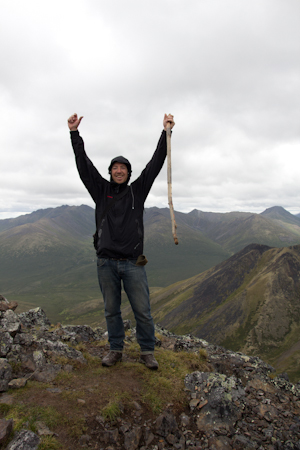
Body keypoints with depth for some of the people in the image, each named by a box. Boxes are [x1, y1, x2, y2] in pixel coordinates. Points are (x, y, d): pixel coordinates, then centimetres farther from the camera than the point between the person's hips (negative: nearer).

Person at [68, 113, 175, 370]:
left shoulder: (137, 190, 7)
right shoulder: (101, 190, 9)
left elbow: (155, 164, 2)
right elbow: (84, 165, 3)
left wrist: (166, 132, -3)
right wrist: (74, 133, -3)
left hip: (133, 262, -1)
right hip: (106, 262, 1)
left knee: (143, 311, 3)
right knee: (111, 310, 13)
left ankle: (147, 352, 21)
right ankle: (116, 350, 30)